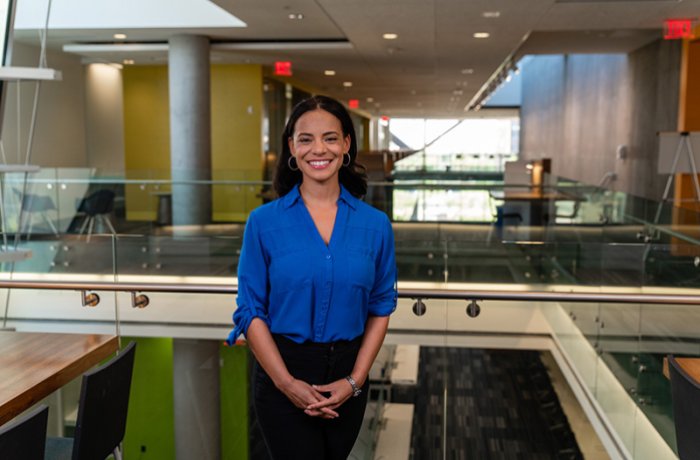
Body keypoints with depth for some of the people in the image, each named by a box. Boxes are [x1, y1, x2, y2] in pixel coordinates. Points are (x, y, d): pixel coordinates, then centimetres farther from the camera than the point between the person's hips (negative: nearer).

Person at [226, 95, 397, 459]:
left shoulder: (375, 224, -3)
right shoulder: (263, 222, -8)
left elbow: (381, 307, 2)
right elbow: (250, 311, -6)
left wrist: (354, 380, -6)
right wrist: (287, 382, -13)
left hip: (347, 374, 3)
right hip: (282, 374, -2)